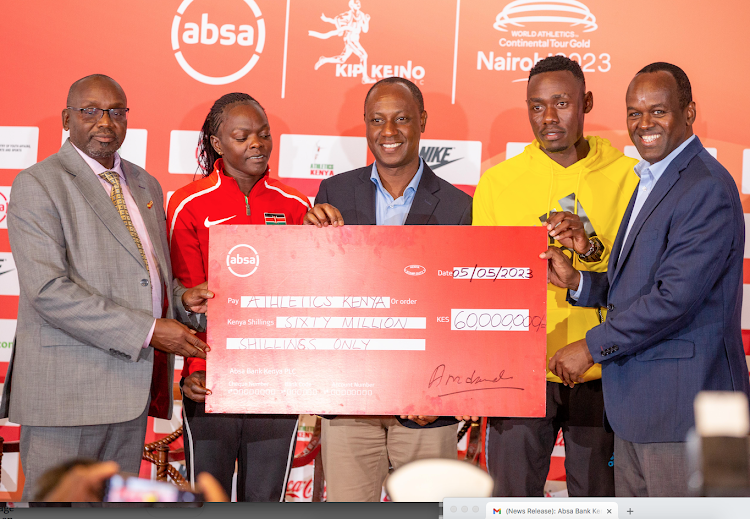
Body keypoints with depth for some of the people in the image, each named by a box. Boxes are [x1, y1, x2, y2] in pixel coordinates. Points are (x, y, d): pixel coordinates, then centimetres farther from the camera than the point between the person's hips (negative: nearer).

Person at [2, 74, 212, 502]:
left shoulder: (145, 185, 18)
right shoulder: (37, 184, -7)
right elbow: (48, 290, -18)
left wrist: (181, 298, 2)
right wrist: (147, 330, -20)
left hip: (133, 385, 7)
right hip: (68, 387, -7)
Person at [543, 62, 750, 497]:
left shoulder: (707, 188, -16)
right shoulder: (649, 180, 18)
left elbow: (675, 297, -22)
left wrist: (592, 347, -16)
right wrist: (578, 281, 4)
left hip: (682, 402, -10)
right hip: (636, 400, 10)